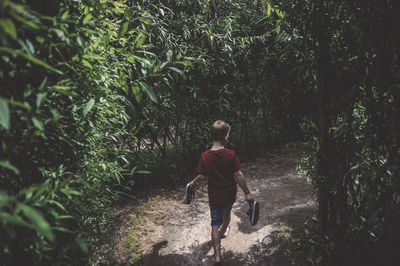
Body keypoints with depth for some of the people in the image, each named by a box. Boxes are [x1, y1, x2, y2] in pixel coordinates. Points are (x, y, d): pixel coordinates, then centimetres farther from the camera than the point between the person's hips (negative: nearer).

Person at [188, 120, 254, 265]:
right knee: (227, 212, 31)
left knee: (215, 224, 10)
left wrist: (193, 183, 12)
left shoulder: (205, 156, -15)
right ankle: (224, 231, 57)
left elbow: (202, 176, -9)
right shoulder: (231, 155, -19)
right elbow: (238, 175, -17)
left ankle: (217, 255, 6)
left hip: (214, 197, -1)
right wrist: (247, 193, -8)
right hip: (230, 194, 1)